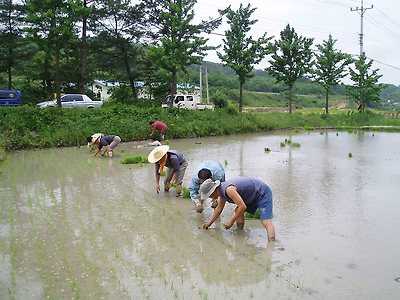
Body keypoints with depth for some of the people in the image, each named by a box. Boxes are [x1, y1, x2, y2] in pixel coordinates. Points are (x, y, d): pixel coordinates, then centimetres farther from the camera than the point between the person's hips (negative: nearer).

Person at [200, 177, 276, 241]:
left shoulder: (229, 189, -29)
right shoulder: (222, 190, 3)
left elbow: (243, 207, -29)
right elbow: (219, 208, 18)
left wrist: (231, 221, -19)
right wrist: (209, 223, 20)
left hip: (263, 193, -10)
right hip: (253, 196, 10)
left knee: (266, 222, -21)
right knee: (238, 212, 10)